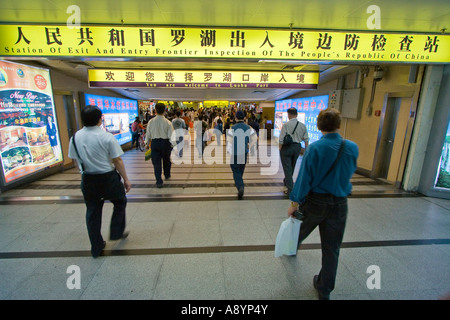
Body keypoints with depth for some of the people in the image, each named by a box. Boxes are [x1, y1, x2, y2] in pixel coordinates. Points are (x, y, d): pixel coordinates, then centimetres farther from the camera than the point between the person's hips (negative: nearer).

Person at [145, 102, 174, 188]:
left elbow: (148, 134, 5)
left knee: (156, 162, 6)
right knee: (166, 159, 20)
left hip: (155, 142, 0)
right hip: (165, 142, 0)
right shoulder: (167, 122, -10)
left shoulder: (151, 122, -4)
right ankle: (167, 175, 41)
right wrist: (172, 144, 4)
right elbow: (171, 135, -10)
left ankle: (159, 181, 2)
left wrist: (147, 143, 19)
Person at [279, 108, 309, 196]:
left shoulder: (286, 125, -13)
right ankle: (286, 181, 44)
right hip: (297, 147, 6)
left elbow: (281, 140, -13)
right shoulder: (303, 125, 2)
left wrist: (280, 149, -1)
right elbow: (306, 139, 3)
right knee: (292, 167, 22)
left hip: (287, 147, -5)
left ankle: (290, 188, 0)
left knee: (287, 168, 1)